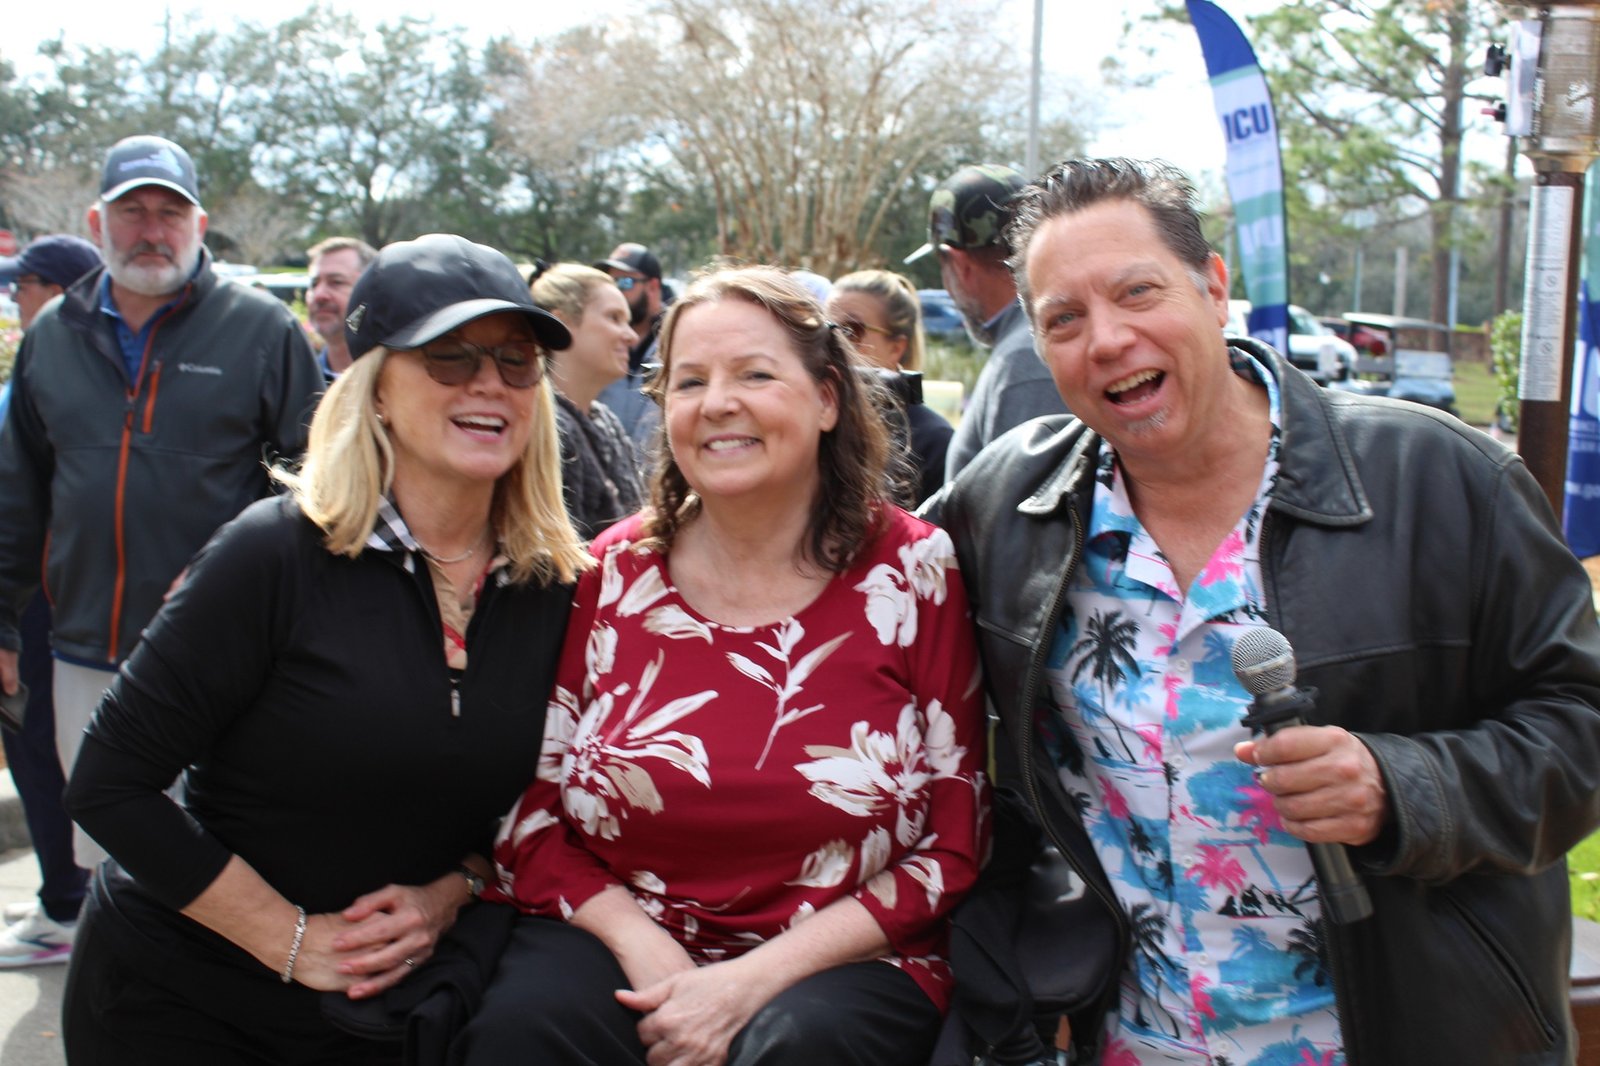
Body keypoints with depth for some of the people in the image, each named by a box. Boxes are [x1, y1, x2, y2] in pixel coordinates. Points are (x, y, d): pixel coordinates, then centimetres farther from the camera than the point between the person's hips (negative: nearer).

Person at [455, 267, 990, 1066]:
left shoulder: (912, 572, -4)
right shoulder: (612, 573, 2)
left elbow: (952, 846, -4)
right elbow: (527, 813, 5)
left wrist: (753, 979, -13)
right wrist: (643, 947, -12)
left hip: (839, 966, -1)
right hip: (621, 942, 2)